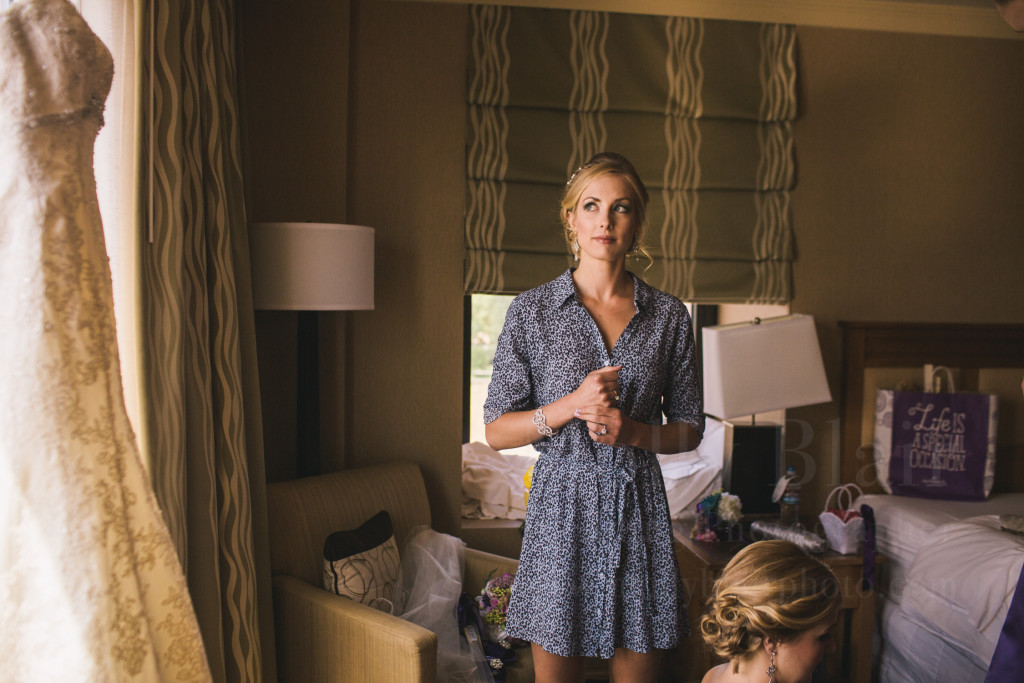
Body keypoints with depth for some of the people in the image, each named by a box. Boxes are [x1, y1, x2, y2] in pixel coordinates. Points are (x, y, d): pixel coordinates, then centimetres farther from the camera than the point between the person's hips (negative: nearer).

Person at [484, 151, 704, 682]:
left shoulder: (668, 315, 2)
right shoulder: (531, 311, -3)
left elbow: (689, 429, 8)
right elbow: (496, 431, -1)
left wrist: (633, 431, -11)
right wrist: (571, 405, -15)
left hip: (638, 507, 2)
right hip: (562, 505, -1)